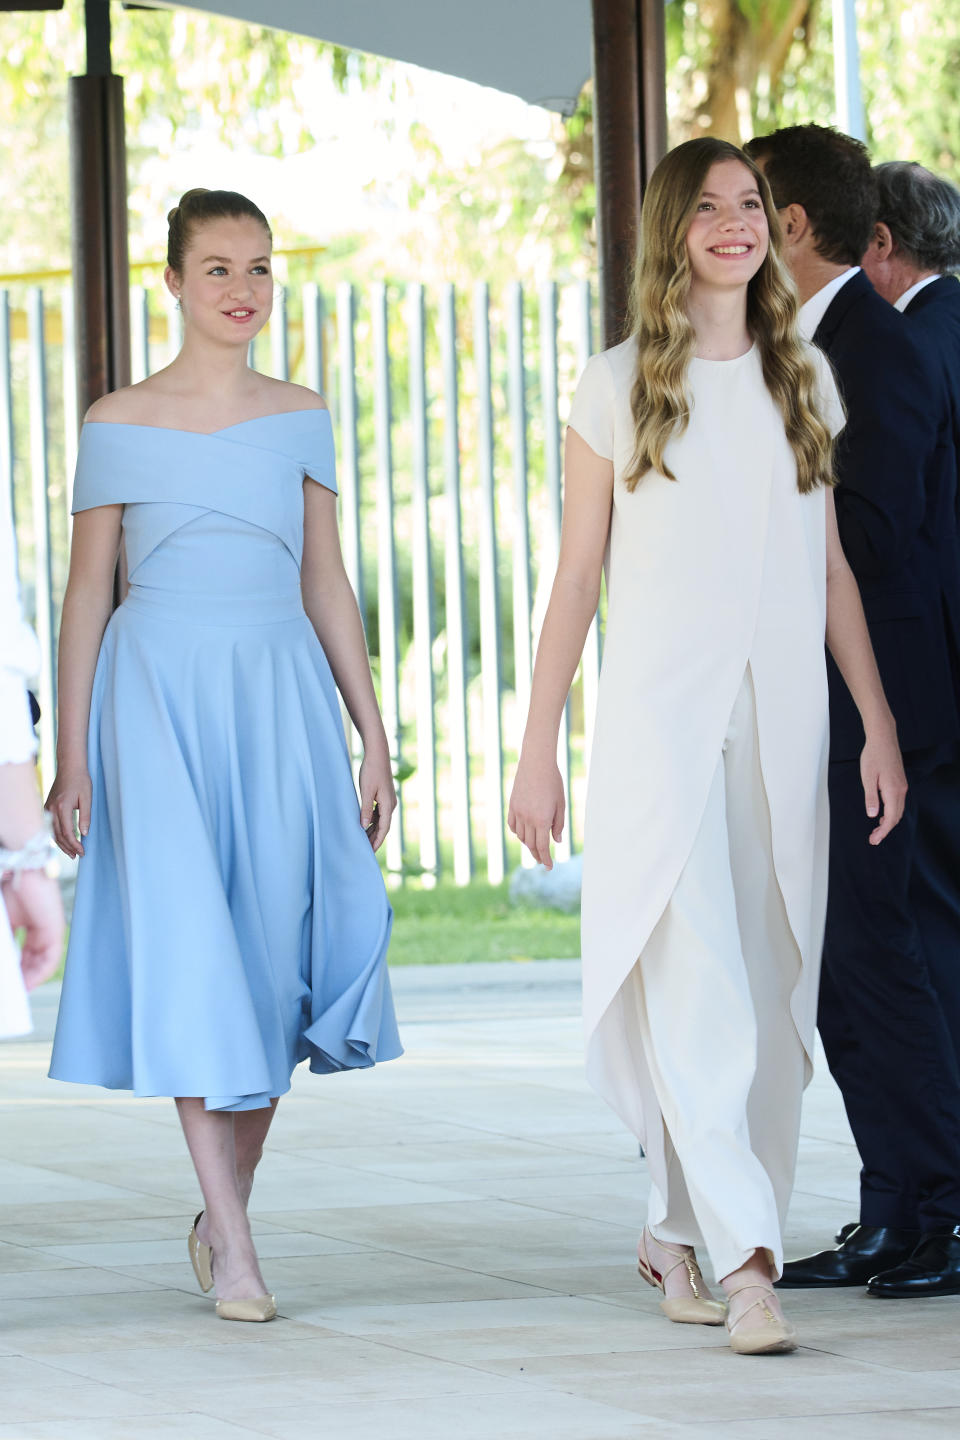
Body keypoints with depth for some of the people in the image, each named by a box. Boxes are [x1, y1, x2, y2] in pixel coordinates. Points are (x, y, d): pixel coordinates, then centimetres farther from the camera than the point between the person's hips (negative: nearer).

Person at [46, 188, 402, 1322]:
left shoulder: (301, 419, 10)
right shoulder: (119, 423, 3)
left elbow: (326, 582, 12)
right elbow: (88, 587, 5)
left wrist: (373, 736, 9)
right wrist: (71, 753, 1)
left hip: (280, 694, 3)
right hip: (158, 694, -3)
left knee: (272, 952, 1)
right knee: (189, 952, -10)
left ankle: (223, 1216, 18)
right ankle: (233, 1252, -11)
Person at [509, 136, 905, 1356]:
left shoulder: (804, 379, 12)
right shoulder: (620, 388, 3)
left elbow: (832, 569, 13)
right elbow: (576, 577, 4)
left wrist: (879, 727, 7)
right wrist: (537, 748, 1)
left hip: (781, 721, 4)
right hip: (657, 719, -4)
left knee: (767, 992, 5)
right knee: (696, 985, -15)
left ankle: (676, 1230, 21)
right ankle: (744, 1255, -21)